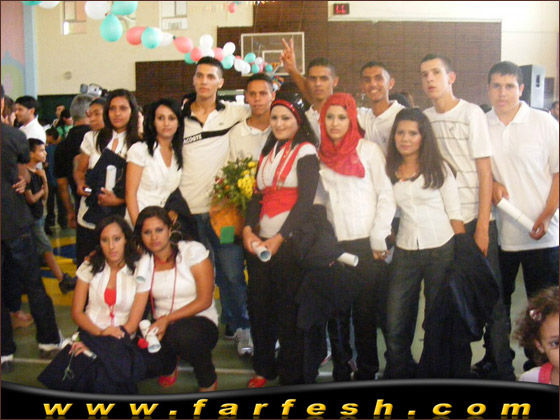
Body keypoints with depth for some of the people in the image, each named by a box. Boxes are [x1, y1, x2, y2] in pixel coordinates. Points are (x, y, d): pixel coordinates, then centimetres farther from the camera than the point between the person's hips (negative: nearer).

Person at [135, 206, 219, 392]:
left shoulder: (192, 251, -7)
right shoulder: (143, 261, 5)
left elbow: (205, 300, -11)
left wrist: (168, 319, -20)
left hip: (200, 323, -3)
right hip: (161, 328, 3)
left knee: (184, 333, -39)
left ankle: (208, 381, -6)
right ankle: (169, 361, 12)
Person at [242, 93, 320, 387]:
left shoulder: (305, 151, -2)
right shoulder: (268, 152, 17)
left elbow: (305, 200, -11)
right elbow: (257, 195, 12)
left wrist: (279, 238, -17)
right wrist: (248, 229, -5)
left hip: (290, 241, -6)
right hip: (259, 241, 6)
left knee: (288, 309, 0)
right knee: (258, 304, 8)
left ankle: (291, 375, 13)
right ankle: (263, 368, 24)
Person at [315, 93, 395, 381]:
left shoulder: (369, 150, -1)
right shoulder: (319, 155, 9)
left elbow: (386, 196, -3)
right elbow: (317, 200, 12)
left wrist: (378, 241, -8)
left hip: (365, 244, -3)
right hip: (333, 245, 3)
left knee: (365, 311, 3)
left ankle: (367, 373, 16)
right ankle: (340, 373, 19)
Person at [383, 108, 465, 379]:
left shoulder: (438, 168, -1)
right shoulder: (389, 171, 6)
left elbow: (454, 213, -2)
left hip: (441, 249, -2)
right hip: (405, 251, 2)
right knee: (395, 323, 1)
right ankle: (398, 374, 20)